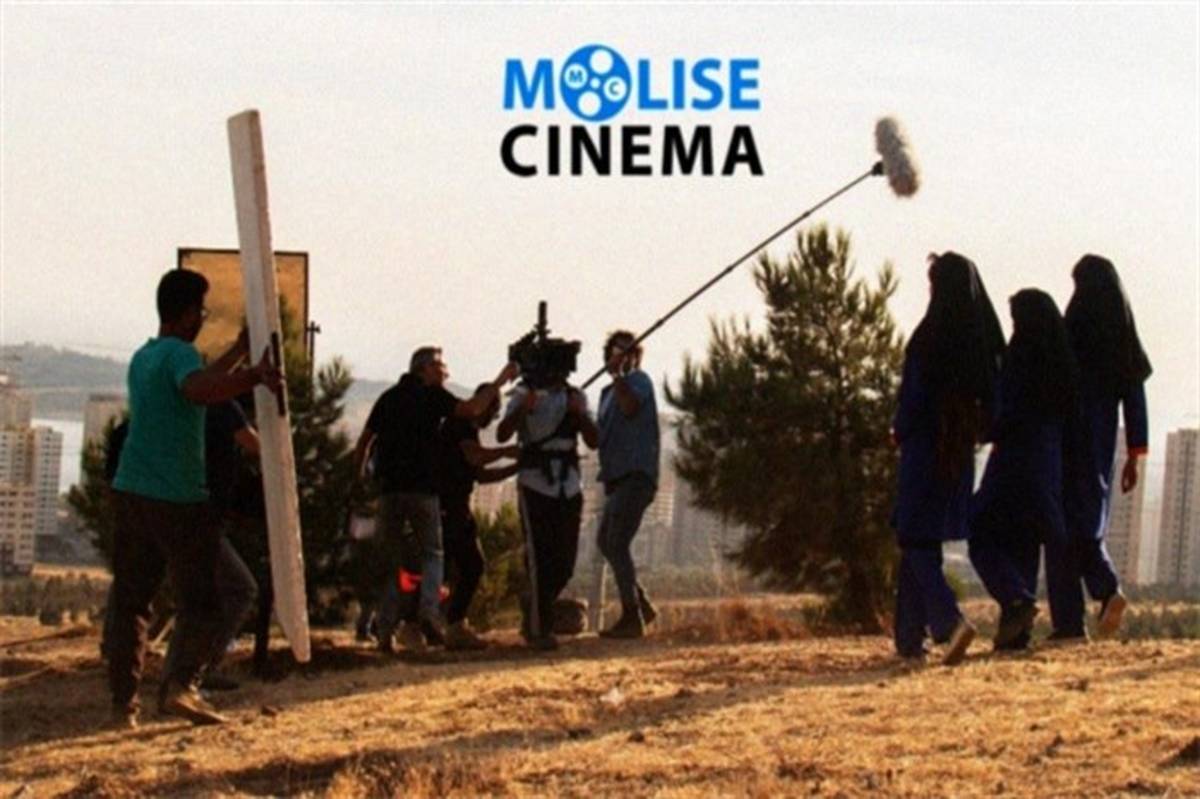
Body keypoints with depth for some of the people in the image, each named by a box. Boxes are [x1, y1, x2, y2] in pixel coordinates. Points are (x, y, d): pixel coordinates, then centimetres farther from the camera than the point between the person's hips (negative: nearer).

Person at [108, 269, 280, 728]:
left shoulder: (143, 358, 18)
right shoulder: (179, 353, -8)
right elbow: (200, 389, -32)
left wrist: (239, 353, 41)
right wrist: (256, 376, -34)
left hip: (130, 494, 8)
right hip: (178, 500, -7)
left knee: (130, 602, 9)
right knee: (201, 602, -3)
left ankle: (123, 702, 4)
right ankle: (180, 683, -21)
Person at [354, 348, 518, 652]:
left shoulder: (388, 398, 18)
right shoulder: (431, 396, 1)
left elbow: (364, 441, 15)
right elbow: (472, 408, -12)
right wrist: (499, 381, -2)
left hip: (389, 487, 4)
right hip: (421, 487, -4)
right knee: (431, 553, 5)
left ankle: (385, 628, -1)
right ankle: (429, 610, -18)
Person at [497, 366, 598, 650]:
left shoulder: (575, 397, 11)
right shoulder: (525, 394, -1)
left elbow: (594, 441, 6)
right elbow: (502, 435, -13)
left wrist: (579, 413, -10)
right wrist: (523, 408, -28)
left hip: (568, 487, 4)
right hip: (535, 485, -4)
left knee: (565, 562, 5)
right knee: (540, 560, -8)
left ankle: (533, 606, 29)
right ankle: (540, 629, -3)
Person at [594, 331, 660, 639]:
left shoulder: (638, 380, -4)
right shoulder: (608, 392, 22)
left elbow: (629, 406, -26)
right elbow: (601, 433, 25)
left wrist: (619, 373, -23)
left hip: (635, 475, -10)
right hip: (618, 477, 10)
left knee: (617, 543, -14)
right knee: (606, 541, 15)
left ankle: (632, 618, -13)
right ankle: (641, 604, 22)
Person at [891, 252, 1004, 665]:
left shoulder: (931, 337, -15)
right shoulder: (984, 337, 3)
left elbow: (914, 396, -13)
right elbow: (992, 397, 6)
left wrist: (900, 431, 3)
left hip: (927, 446, -6)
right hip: (961, 453, 6)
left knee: (916, 539, -2)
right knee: (924, 540, 15)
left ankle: (950, 620, -24)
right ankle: (910, 638, 16)